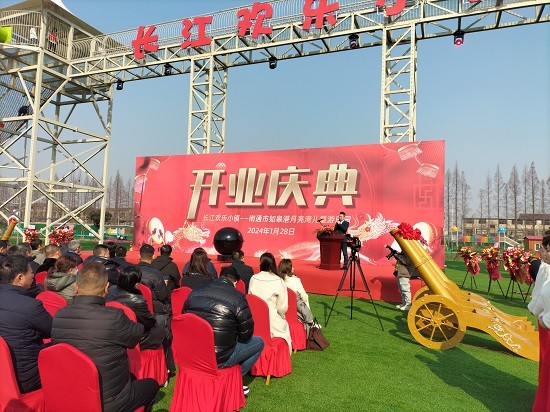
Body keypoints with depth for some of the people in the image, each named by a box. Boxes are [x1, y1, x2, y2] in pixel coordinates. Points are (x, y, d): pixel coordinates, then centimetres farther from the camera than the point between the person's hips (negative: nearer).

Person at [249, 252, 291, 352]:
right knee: (284, 327, 27)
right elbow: (282, 308, -9)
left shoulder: (253, 279, -4)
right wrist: (280, 317, 12)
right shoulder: (279, 282, -15)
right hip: (272, 322, -4)